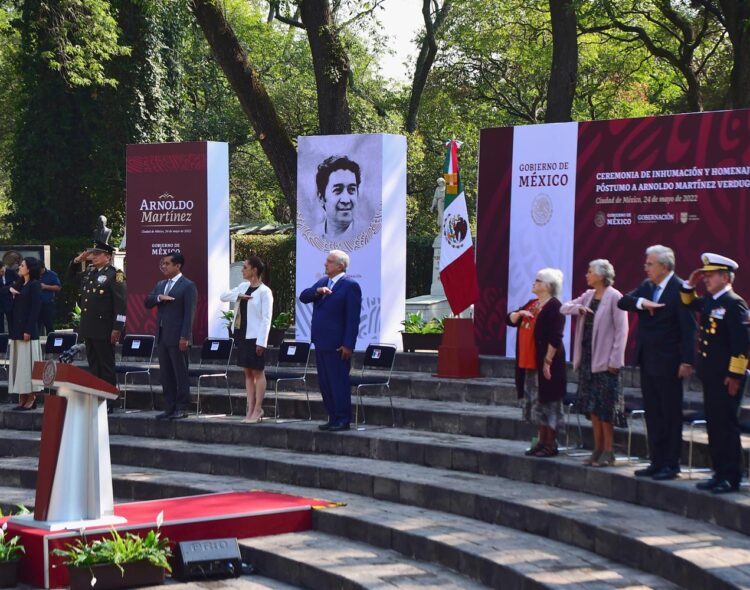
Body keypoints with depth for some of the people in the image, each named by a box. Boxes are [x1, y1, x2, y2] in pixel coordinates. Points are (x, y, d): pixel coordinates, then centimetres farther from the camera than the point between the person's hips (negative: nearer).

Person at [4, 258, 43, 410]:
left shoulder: (34, 285, -8)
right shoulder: (19, 284, 16)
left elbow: (35, 309, -14)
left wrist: (28, 330, -19)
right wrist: (10, 289, 0)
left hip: (27, 330, -8)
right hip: (16, 329, 8)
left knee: (27, 363, -7)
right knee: (18, 363, 6)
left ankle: (31, 398, -3)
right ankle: (22, 398, 6)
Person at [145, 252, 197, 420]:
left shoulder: (188, 286, -6)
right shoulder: (160, 285, 18)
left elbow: (189, 313, -12)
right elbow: (147, 302, 11)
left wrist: (185, 337, -18)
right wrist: (159, 298, -10)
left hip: (178, 337, -7)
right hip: (162, 336, 7)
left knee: (181, 374, -2)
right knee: (166, 375, 8)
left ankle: (181, 408, 2)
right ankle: (169, 408, 13)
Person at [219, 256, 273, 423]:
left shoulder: (264, 292, -11)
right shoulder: (243, 286, 11)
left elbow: (266, 318, -14)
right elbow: (223, 296, 11)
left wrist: (261, 342, -19)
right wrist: (238, 295, -8)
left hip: (255, 337, -7)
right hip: (242, 334, 7)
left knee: (257, 372, -2)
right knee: (248, 372, 8)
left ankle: (257, 410, 2)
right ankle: (250, 408, 12)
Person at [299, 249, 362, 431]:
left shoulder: (350, 286, -10)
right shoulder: (322, 282, 15)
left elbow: (353, 319, -14)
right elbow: (303, 297, 8)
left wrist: (348, 345, -18)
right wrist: (317, 291, -12)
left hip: (337, 345, -8)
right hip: (320, 342, 8)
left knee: (339, 383, -3)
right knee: (325, 383, 12)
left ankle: (343, 421, 3)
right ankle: (333, 418, 19)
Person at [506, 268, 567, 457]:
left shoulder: (554, 306, -12)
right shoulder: (531, 304, 15)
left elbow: (555, 338, -18)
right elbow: (510, 320, 16)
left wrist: (548, 360, -21)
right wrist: (519, 314, -5)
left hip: (544, 364, -9)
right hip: (528, 364, 9)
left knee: (547, 403, -3)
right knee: (535, 403, 12)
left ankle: (551, 444, 2)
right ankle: (542, 440, 20)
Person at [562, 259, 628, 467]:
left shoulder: (614, 297, -11)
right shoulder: (589, 296, 11)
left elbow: (621, 330, -13)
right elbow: (564, 308, 14)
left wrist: (615, 360, -16)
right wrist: (578, 308, -8)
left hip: (605, 361, -7)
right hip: (587, 358, 7)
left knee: (605, 409, -3)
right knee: (592, 407, 9)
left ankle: (608, 452, 4)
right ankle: (597, 449, 16)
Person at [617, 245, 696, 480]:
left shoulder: (680, 289, -13)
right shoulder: (647, 286, 10)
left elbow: (688, 328, -16)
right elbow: (623, 301, 3)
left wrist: (687, 362, -19)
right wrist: (641, 302, -17)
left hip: (667, 363, -8)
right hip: (647, 361, 8)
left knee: (671, 414, 1)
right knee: (652, 414, 12)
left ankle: (671, 465, 7)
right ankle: (657, 462, 19)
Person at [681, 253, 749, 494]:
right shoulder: (708, 302, 11)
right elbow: (689, 303, 34)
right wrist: (689, 285, 14)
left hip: (727, 378, -9)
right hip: (710, 375, 9)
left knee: (727, 426, -3)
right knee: (714, 426, 12)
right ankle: (720, 473, 19)